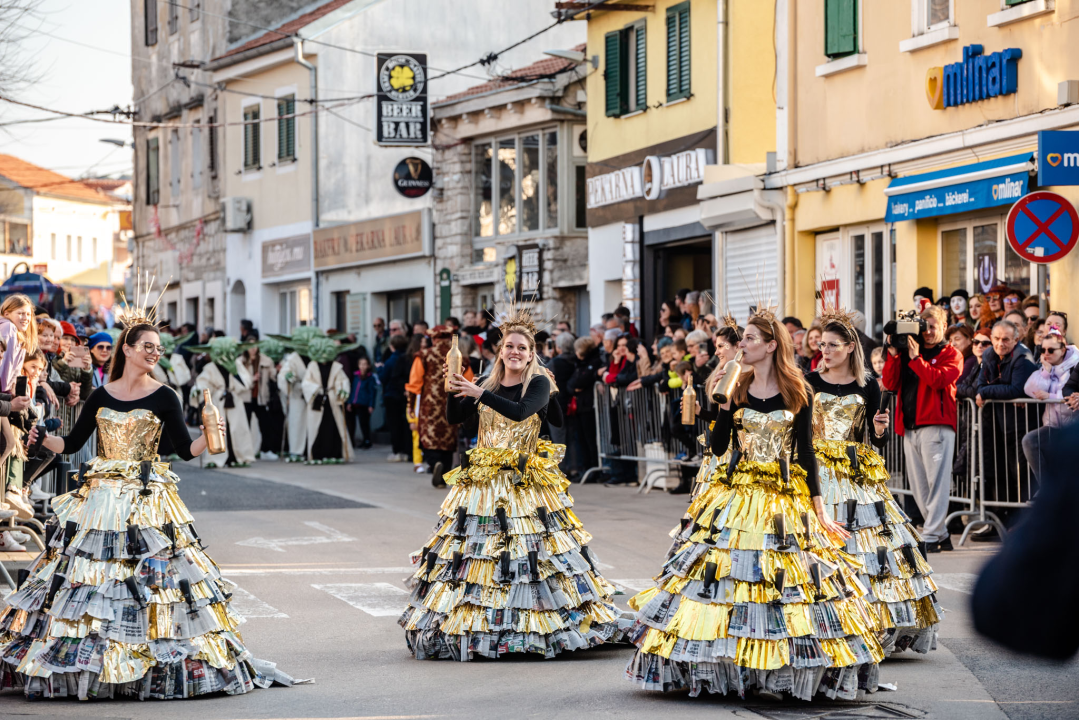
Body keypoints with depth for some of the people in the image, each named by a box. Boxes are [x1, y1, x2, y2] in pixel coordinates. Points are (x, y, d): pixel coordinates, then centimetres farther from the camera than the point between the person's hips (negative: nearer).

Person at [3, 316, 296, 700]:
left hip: (147, 501, -2)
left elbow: (185, 449, 0)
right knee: (85, 580, 0)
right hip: (101, 497, 2)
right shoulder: (100, 396, 7)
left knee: (154, 575, -7)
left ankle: (159, 667, 0)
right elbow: (72, 443, 11)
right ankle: (86, 667, 9)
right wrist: (42, 438, -6)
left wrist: (209, 438, -18)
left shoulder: (163, 398, 1)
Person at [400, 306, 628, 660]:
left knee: (529, 555, -8)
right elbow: (454, 418, 4)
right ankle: (476, 628, 7)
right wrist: (453, 388, -13)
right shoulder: (487, 383, 11)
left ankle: (535, 631, 0)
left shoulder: (539, 384, -3)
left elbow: (520, 411, -21)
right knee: (475, 552, 0)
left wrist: (479, 393, -25)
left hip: (525, 483, -4)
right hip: (482, 481, 4)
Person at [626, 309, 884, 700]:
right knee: (727, 573, -4)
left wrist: (819, 508, -1)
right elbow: (718, 447, 1)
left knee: (785, 580, -3)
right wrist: (724, 402, -9)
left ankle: (782, 673, 6)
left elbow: (805, 453, 2)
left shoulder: (799, 393, 1)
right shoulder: (737, 389, 6)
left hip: (786, 499, -2)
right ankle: (726, 668, 3)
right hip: (736, 496, 2)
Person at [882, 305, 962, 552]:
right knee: (918, 487, 7)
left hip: (937, 425, -6)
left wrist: (916, 358, -14)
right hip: (909, 427, 6)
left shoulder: (950, 354, 5)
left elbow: (939, 379, -14)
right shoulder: (907, 351, 19)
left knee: (936, 481, -10)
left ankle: (931, 536, -11)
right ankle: (942, 534, 15)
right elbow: (890, 384, 10)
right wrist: (893, 355, 0)